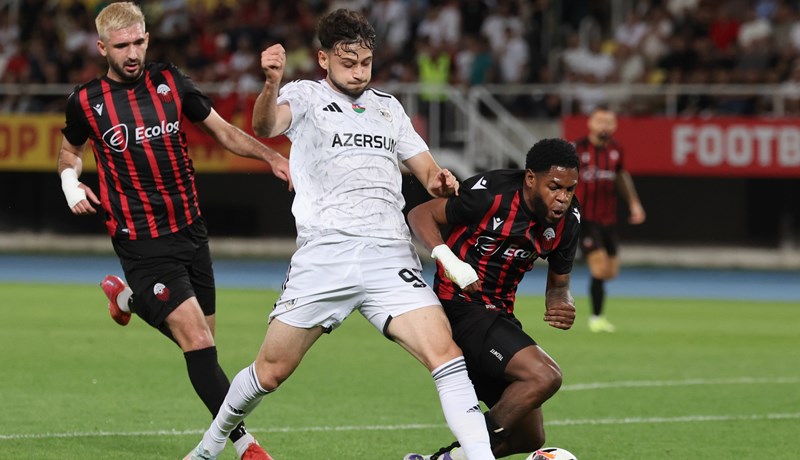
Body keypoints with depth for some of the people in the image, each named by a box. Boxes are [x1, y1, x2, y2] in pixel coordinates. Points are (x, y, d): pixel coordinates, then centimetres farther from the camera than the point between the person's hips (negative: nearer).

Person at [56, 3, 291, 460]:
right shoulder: (87, 101, -4)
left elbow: (224, 130, 9)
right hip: (141, 244, -5)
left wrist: (272, 156, -5)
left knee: (200, 337, 16)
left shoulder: (170, 81, 1)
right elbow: (70, 150, 16)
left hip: (190, 230, 5)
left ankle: (128, 295, 43)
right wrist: (71, 182, -5)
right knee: (198, 341, -16)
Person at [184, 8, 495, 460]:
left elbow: (426, 168, 24)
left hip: (390, 251, 3)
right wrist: (272, 83, -38)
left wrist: (439, 181, -2)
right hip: (324, 252, -3)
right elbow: (265, 125, -15)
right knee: (271, 371, 3)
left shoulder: (388, 106, 21)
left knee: (444, 352, -17)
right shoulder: (306, 96, 7)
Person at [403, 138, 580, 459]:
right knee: (545, 376, -29)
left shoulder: (567, 220, 0)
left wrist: (562, 304, -11)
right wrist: (445, 256, -31)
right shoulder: (492, 193, -19)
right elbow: (421, 215, -13)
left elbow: (558, 283, 13)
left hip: (498, 315, 8)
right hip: (460, 308, -8)